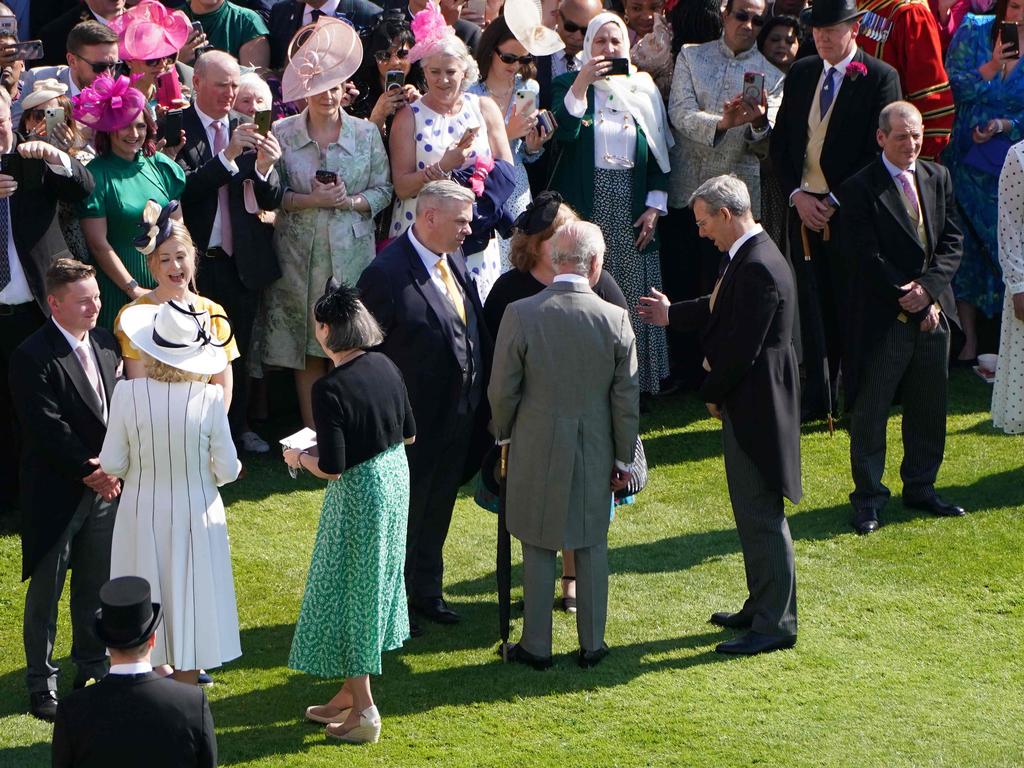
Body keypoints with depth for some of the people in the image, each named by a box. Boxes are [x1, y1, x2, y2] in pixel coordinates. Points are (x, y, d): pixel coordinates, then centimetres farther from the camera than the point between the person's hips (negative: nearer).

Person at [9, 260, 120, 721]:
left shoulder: (105, 344, 5)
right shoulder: (33, 358, -17)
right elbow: (49, 431, -20)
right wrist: (91, 472, -17)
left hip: (103, 488, 6)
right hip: (55, 492, -6)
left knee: (96, 586, 17)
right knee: (46, 591, 6)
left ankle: (92, 670, 32)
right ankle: (41, 686, 16)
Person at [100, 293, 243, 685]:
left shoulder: (128, 393, -17)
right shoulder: (209, 397, -18)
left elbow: (112, 464, -9)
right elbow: (227, 469, -11)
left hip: (142, 514, 1)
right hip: (195, 517, -1)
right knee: (191, 608, 13)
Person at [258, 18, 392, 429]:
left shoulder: (365, 133, 3)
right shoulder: (282, 133, 1)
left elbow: (383, 190, 5)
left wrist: (350, 201, -14)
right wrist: (311, 201, -15)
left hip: (352, 254, 0)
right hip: (300, 256, 0)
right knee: (307, 351, 3)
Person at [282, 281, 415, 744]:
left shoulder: (330, 389, -23)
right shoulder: (385, 366, -1)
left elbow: (332, 467, -22)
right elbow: (408, 433, 9)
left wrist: (300, 458, -3)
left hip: (359, 493, -8)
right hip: (395, 479, 8)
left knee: (349, 590, 6)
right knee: (372, 586, 18)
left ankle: (363, 710, 11)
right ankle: (350, 694, 31)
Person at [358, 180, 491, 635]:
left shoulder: (454, 261, 1)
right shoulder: (387, 274, -22)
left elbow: (475, 331, 10)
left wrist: (479, 400, 7)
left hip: (459, 418, 7)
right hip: (414, 423, -7)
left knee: (438, 511, 22)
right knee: (405, 516, 9)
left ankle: (427, 592, 39)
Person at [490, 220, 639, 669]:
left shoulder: (520, 314, -14)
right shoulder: (615, 320, -11)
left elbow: (502, 390, -8)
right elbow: (626, 399, -4)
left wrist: (504, 434, 11)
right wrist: (623, 458, 7)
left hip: (536, 448, -1)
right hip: (594, 452, 1)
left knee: (538, 548, 10)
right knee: (591, 546, 14)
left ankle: (536, 645, 18)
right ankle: (592, 644, 21)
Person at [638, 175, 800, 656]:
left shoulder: (758, 268, -24)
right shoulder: (749, 257, 9)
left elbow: (741, 347, -23)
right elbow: (721, 311, 21)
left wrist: (712, 394, -11)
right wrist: (671, 315, 23)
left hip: (754, 405, -11)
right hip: (747, 403, 11)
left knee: (762, 515, -4)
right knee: (753, 511, 19)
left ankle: (775, 624, 2)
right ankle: (761, 607, 30)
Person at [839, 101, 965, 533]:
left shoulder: (937, 179, 8)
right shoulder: (860, 189, -10)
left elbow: (952, 240, 5)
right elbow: (866, 256, -13)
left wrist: (928, 287, -11)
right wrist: (909, 297, -14)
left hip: (933, 311, 6)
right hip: (883, 319, -5)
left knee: (929, 408, 14)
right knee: (870, 412, 2)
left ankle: (920, 488, 28)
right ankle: (868, 498, 11)